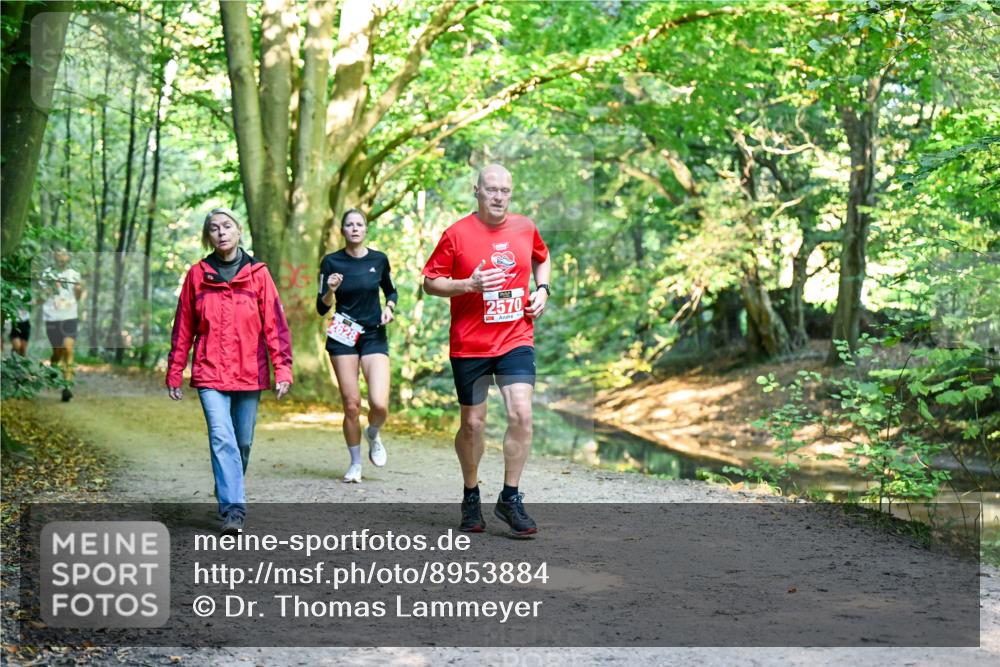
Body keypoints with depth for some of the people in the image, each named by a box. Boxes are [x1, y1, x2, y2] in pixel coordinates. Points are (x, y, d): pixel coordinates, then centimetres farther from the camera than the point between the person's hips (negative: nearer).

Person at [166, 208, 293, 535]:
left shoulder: (257, 273, 2)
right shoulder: (197, 275, 4)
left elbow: (275, 324, -1)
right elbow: (183, 328, 8)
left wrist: (282, 369, -8)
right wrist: (174, 372, 8)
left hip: (249, 373, 1)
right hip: (210, 374, -1)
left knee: (243, 443, 9)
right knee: (222, 439, -15)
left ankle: (229, 496, 31)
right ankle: (233, 509, -18)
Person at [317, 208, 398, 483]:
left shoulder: (379, 259, 3)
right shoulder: (331, 262, -1)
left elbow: (391, 291, 19)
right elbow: (321, 308, -1)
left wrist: (389, 307, -1)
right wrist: (330, 291, -20)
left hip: (374, 336, 1)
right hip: (343, 337, -1)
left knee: (380, 404, -14)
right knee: (352, 405, -2)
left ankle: (373, 435, 21)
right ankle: (355, 463, 17)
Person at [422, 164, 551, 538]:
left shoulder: (525, 229, 5)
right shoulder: (457, 234, -6)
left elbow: (542, 258, 26)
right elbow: (430, 282, -2)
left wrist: (542, 289, 8)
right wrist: (469, 285, -17)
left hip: (516, 340, 2)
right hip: (470, 345, -2)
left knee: (521, 414, -13)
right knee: (472, 424, 6)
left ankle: (510, 498, 0)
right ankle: (471, 497, 27)